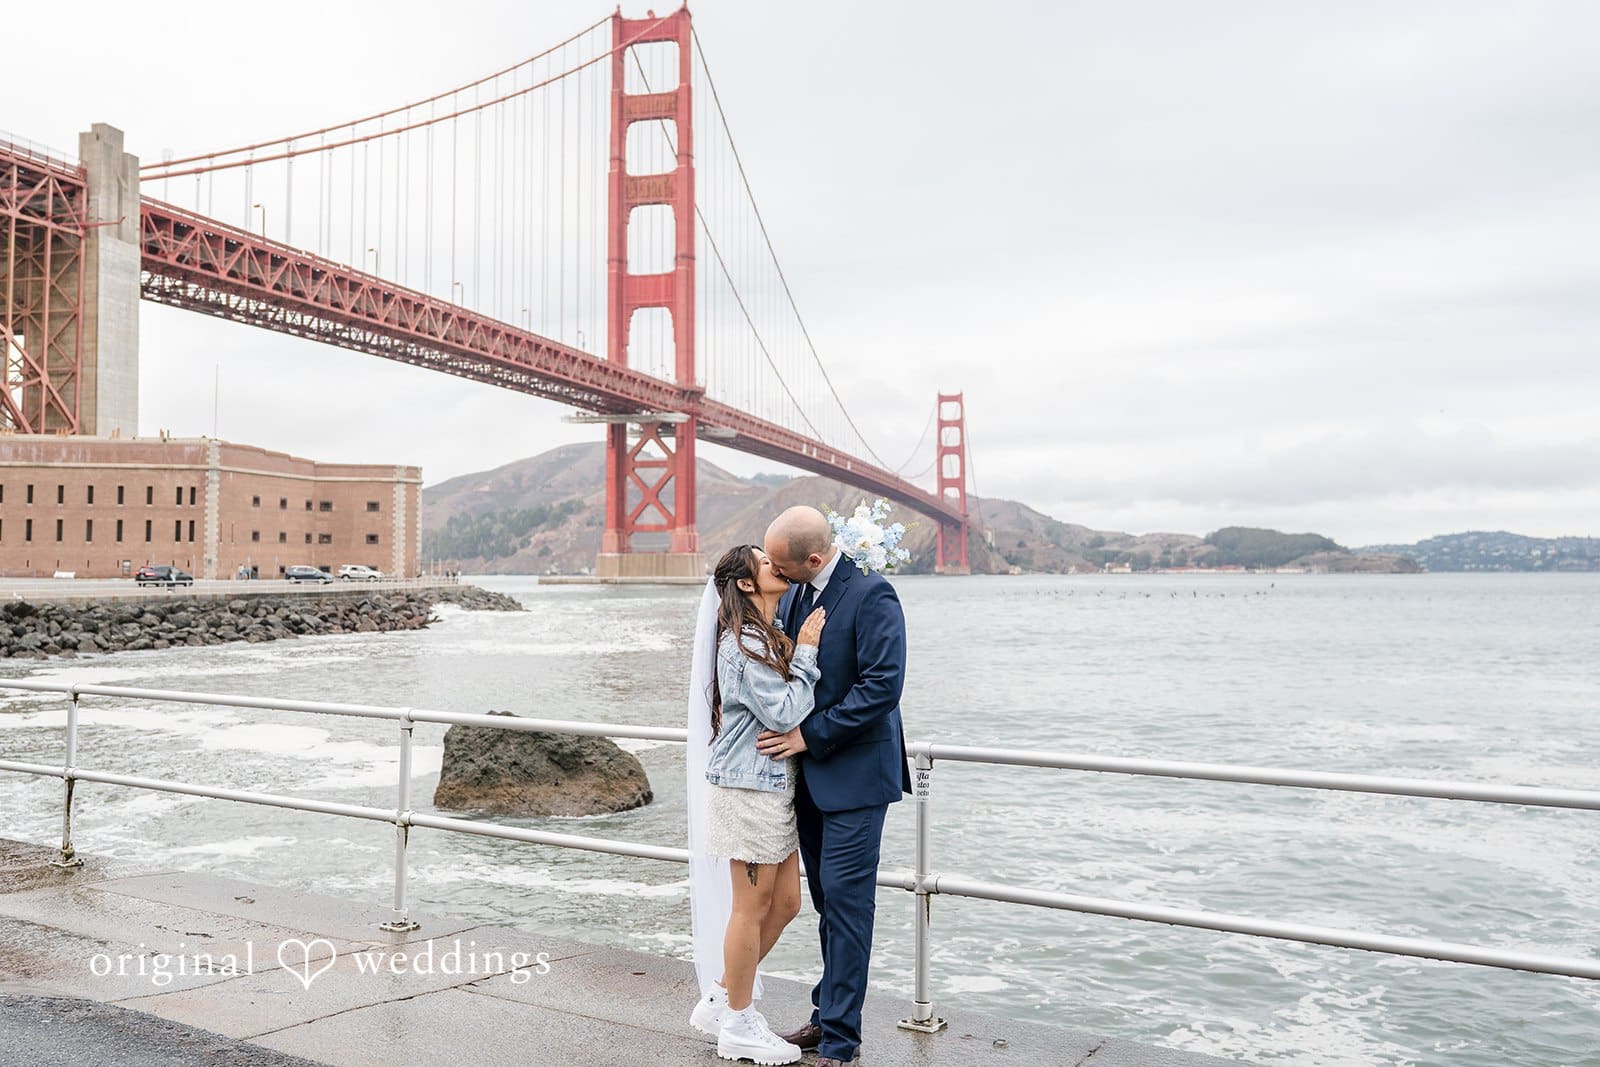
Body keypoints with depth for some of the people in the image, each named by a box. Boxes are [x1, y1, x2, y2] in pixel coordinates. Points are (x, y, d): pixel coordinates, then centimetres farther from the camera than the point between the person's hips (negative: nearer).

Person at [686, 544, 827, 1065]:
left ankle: (720, 1000, 29)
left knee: (785, 902, 14)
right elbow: (785, 714, -19)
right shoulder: (743, 642, -16)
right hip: (748, 788, -9)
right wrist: (805, 652, -14)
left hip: (775, 785, 9)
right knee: (753, 906, 3)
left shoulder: (770, 637, 14)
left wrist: (801, 650, 5)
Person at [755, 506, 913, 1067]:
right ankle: (828, 1016, 28)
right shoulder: (793, 592, 6)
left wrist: (809, 736, -19)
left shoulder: (870, 593, -18)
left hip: (853, 773, -7)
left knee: (845, 900, -3)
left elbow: (882, 686, -23)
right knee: (828, 901, 16)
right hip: (809, 772, 8)